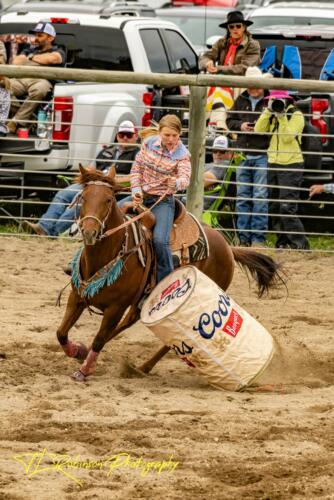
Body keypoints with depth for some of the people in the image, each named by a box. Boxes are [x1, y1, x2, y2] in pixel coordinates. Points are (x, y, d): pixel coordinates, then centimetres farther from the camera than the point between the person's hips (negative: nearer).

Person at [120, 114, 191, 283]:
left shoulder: (182, 154, -11)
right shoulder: (149, 142, -2)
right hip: (141, 195, 4)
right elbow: (137, 167, 4)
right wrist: (136, 190, -9)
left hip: (163, 201, -4)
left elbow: (185, 178, -25)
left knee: (159, 240, -24)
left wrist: (176, 183, -49)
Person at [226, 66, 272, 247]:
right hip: (243, 155, 5)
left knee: (260, 197, -5)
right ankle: (243, 237, 14)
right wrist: (240, 125, -2)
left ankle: (258, 237, -2)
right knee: (242, 197, 8)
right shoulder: (241, 101, 11)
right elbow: (230, 120, 17)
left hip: (262, 155, -5)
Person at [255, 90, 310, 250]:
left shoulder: (296, 115, -6)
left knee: (287, 207, -16)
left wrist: (281, 116, -20)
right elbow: (259, 130, -3)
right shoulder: (271, 115, 12)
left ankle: (300, 243, -14)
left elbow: (288, 136, -17)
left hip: (291, 166, -7)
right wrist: (268, 111, -9)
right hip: (273, 164, 7)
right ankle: (283, 241, 17)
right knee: (275, 207, 9)